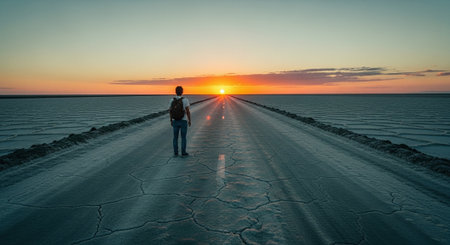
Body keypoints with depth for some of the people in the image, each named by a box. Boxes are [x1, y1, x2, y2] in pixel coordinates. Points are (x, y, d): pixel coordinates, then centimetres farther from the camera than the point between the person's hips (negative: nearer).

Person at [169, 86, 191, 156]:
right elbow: (188, 111, -13)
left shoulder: (172, 100, -3)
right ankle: (183, 153, 9)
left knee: (175, 137, 12)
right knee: (183, 137, 6)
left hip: (175, 121, 3)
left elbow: (170, 111, 2)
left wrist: (171, 121, 12)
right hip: (183, 121, -3)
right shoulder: (185, 100, -13)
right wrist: (189, 120, -3)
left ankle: (175, 152, 14)